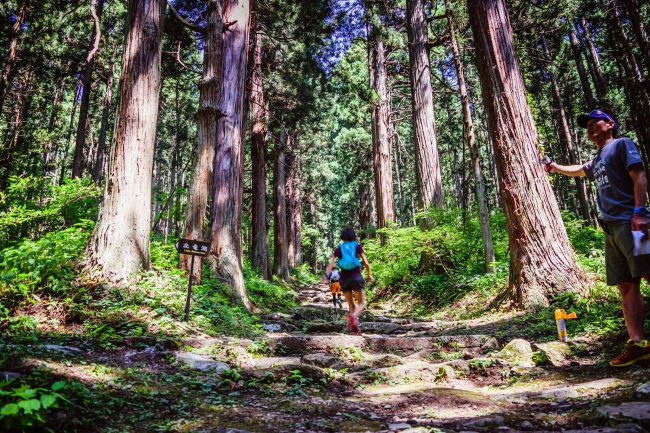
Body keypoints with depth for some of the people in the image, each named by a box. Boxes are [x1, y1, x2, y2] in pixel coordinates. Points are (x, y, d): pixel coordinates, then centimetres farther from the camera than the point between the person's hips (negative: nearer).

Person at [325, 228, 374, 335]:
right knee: (362, 303, 5)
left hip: (344, 278, 2)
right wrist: (369, 275, 12)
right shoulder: (357, 246, 4)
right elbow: (366, 263, 0)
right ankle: (353, 316, -27)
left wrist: (326, 275, -7)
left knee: (351, 304, 16)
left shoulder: (339, 248, 9)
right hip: (356, 276, -2)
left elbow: (331, 264, -3)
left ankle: (356, 330, 4)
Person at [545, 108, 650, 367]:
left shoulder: (622, 145, 5)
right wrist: (555, 167, 42)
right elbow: (579, 170, 50)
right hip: (610, 228, 7)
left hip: (629, 222, -7)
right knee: (626, 285, 1)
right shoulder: (596, 161, 26)